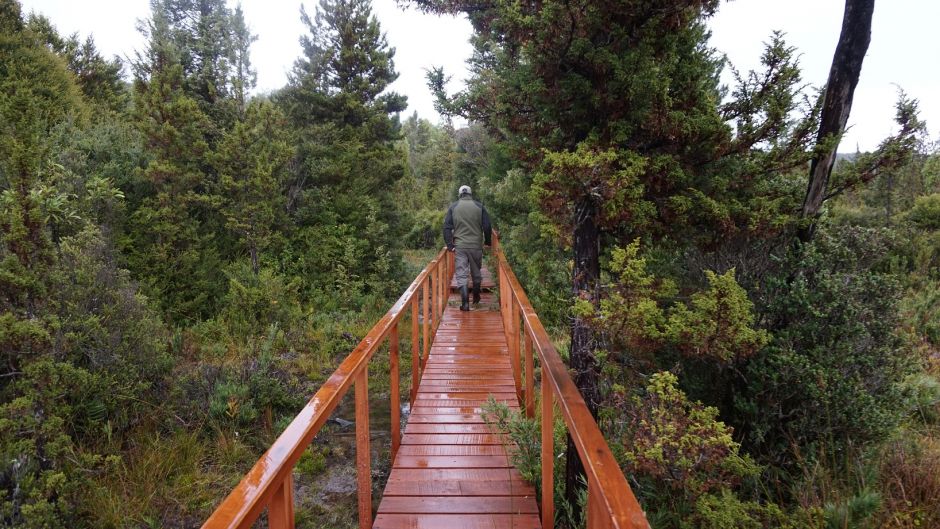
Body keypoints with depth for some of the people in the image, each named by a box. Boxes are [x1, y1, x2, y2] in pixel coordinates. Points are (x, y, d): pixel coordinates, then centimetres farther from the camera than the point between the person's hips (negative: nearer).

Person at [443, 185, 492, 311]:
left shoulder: (453, 207, 2)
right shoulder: (479, 206, 2)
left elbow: (447, 227, -1)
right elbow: (487, 226, 0)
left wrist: (450, 245, 2)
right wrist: (487, 241, 13)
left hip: (459, 246, -1)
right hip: (476, 245, 1)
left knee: (461, 274, 1)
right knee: (476, 272, 18)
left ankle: (465, 303, -7)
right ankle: (476, 298, 32)